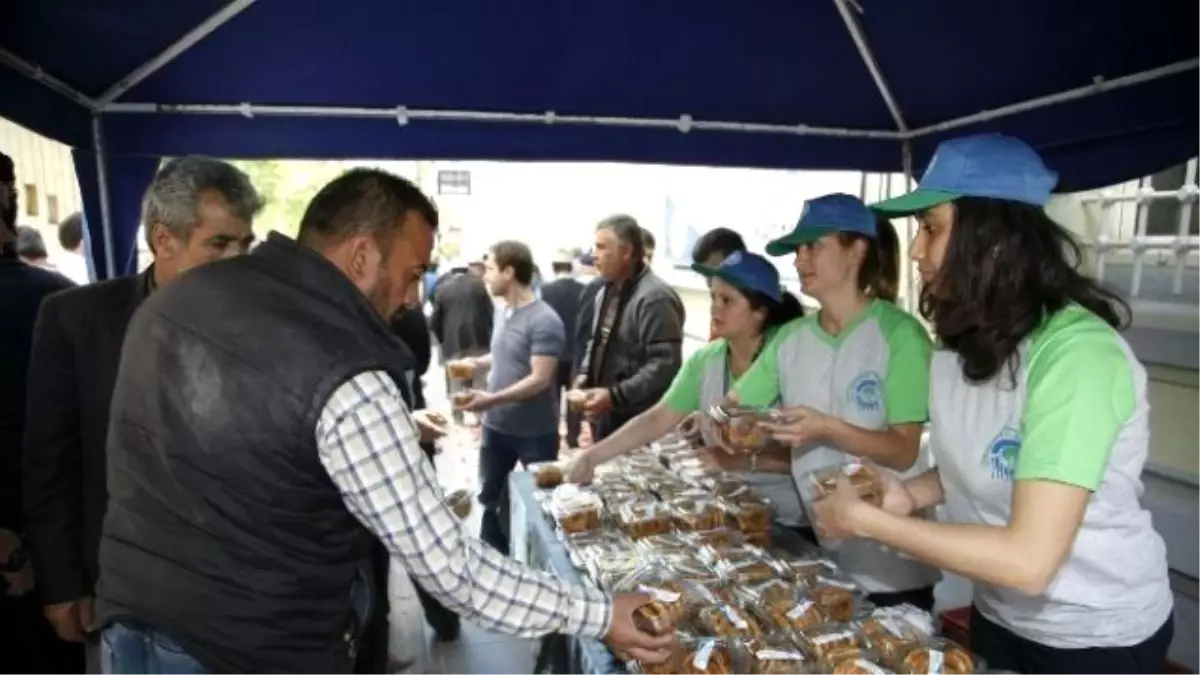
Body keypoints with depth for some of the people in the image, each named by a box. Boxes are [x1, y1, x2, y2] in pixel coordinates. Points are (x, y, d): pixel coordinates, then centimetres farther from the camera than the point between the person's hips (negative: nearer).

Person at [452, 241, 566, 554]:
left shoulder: (544, 321, -21)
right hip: (496, 425, 8)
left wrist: (492, 399, -32)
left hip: (534, 431, -8)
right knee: (490, 496, 20)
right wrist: (478, 363, 3)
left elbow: (540, 379, -25)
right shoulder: (506, 312, 5)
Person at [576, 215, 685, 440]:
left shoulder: (655, 298, -20)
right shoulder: (605, 292, 11)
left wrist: (615, 396, -25)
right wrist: (585, 374, 6)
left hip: (639, 423, -9)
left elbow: (665, 365, -25)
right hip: (604, 417, 9)